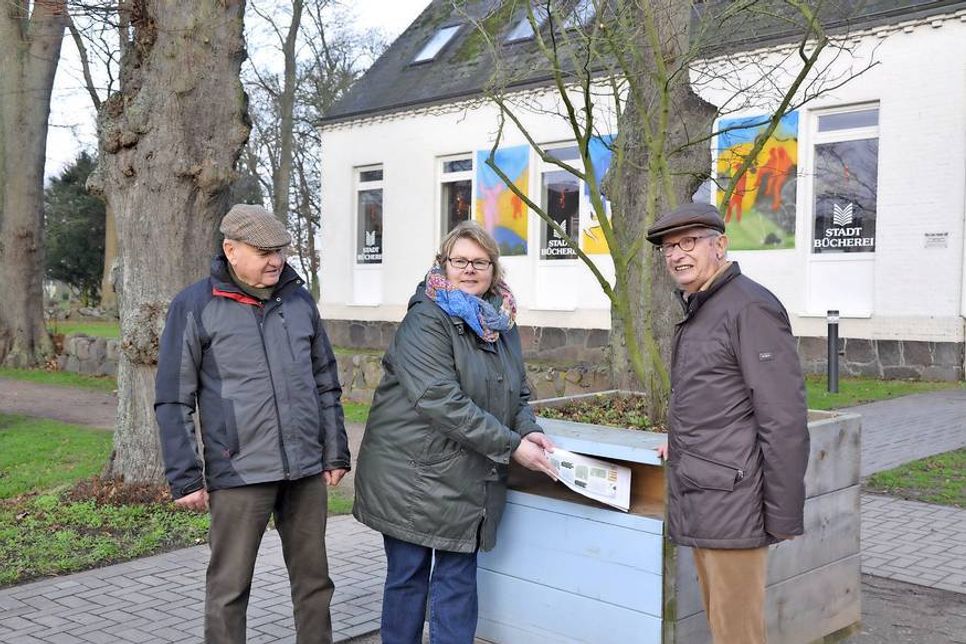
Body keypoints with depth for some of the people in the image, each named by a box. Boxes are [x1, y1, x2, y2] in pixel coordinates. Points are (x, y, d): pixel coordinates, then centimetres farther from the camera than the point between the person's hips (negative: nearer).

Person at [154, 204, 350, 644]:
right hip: (239, 474, -4)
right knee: (229, 587, 6)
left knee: (314, 579, 14)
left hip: (307, 469, 4)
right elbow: (173, 400, -4)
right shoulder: (195, 306, -4)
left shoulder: (299, 300, 9)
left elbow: (326, 383, 15)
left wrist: (336, 452, 12)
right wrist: (185, 477, -8)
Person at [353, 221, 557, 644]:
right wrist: (511, 446, -22)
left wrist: (529, 430, -6)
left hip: (472, 481, 6)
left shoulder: (502, 323, 9)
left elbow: (517, 394, 16)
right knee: (408, 577, 8)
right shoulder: (426, 320, -14)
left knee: (458, 583, 11)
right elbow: (442, 402, -23)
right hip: (413, 475, -6)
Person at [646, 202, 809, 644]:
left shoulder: (750, 307, -14)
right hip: (699, 503, 9)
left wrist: (783, 515, -17)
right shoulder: (697, 311, 16)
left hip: (731, 502, -9)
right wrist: (681, 440, 11)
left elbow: (784, 419, -17)